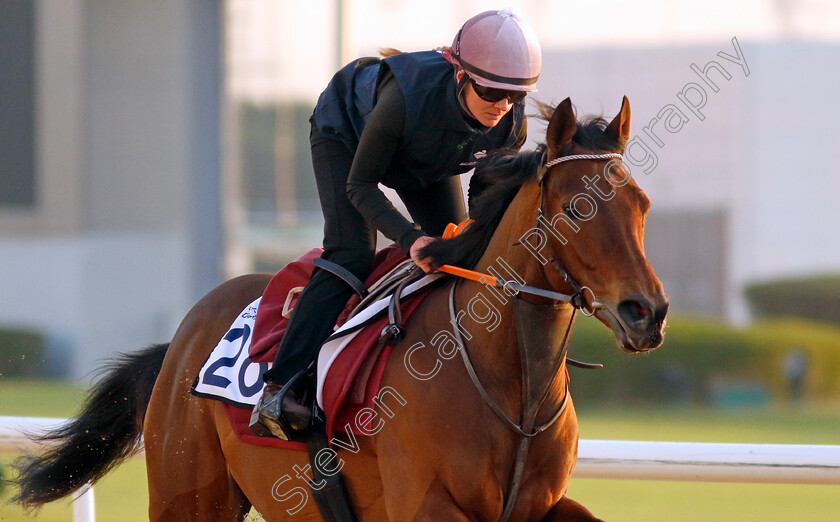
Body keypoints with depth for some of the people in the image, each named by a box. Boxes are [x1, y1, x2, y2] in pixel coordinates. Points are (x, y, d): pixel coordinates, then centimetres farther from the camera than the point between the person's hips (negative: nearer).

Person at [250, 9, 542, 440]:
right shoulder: (407, 97, -44)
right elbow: (360, 186, -32)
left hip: (427, 167, 6)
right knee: (351, 256, -22)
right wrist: (409, 238, -46)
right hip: (345, 134, -6)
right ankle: (280, 388, -25)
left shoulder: (511, 123, -29)